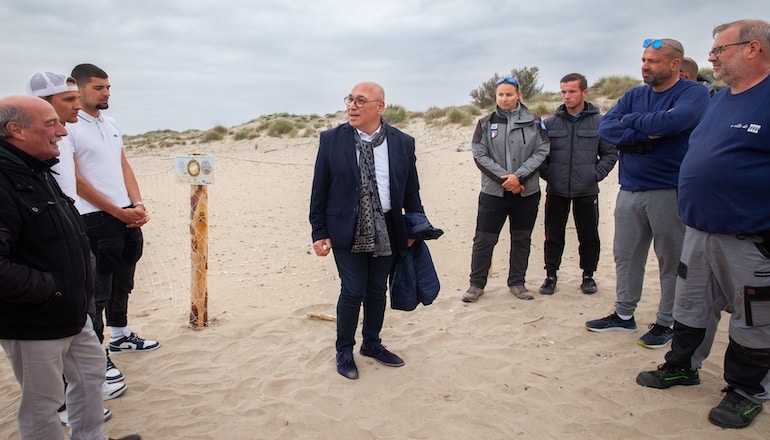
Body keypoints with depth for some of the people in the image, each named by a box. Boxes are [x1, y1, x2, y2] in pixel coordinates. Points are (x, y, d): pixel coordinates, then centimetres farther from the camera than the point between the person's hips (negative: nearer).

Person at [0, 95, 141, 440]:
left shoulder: (38, 172, 9)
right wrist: (49, 287, -23)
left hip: (71, 311, 10)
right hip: (33, 323, -10)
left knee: (91, 372, 24)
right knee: (42, 404, 8)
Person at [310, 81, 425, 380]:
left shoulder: (403, 143, 0)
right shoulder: (331, 140, -4)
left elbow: (411, 191, 7)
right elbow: (319, 191, -1)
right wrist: (319, 232, -4)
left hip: (386, 232, 3)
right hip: (347, 231, -2)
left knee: (377, 291, 13)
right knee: (353, 292, 0)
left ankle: (372, 344, 35)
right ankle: (344, 351, 22)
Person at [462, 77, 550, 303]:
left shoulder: (534, 122, 2)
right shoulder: (486, 123, 2)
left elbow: (541, 152, -3)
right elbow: (480, 155, -5)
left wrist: (518, 176, -16)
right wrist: (505, 178, -14)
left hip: (527, 191, 1)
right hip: (493, 191, -1)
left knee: (522, 239, 11)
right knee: (483, 239, 1)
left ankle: (517, 282, 26)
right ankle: (477, 284, 15)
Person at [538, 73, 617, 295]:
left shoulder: (599, 122, 0)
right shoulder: (550, 123, 3)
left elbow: (610, 153, 3)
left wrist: (596, 175, -7)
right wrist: (546, 173, -2)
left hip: (587, 192, -1)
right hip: (556, 191, 1)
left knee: (589, 235, 8)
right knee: (553, 235, 7)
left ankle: (588, 275, 24)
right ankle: (551, 275, 20)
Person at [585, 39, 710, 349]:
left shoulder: (693, 93, -5)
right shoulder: (634, 96, 10)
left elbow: (673, 121, -25)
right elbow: (605, 129, -4)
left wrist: (630, 121, -9)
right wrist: (648, 134, -16)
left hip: (669, 192, -5)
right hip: (629, 191, 5)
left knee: (671, 260, 5)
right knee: (625, 255, 12)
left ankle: (667, 322, 19)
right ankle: (624, 314, 26)